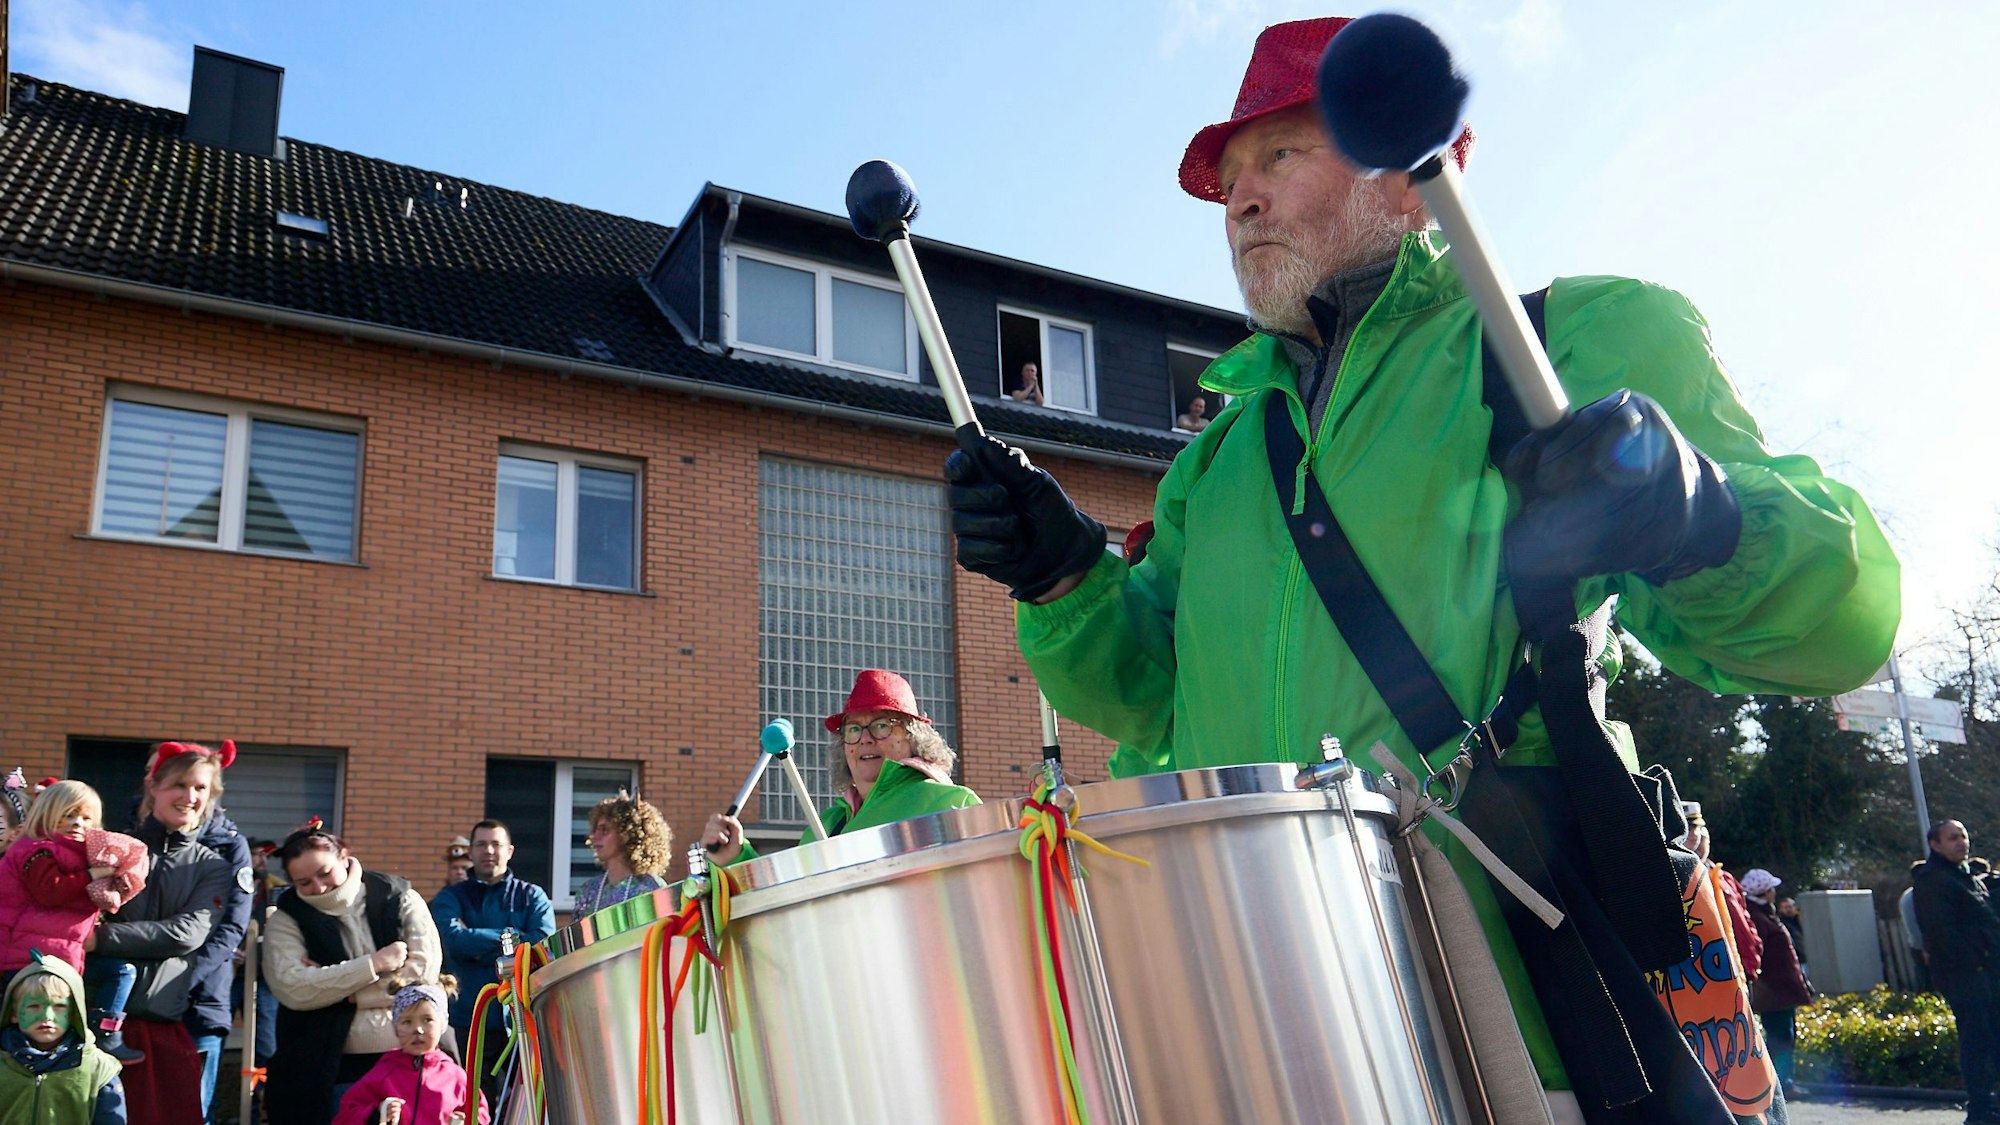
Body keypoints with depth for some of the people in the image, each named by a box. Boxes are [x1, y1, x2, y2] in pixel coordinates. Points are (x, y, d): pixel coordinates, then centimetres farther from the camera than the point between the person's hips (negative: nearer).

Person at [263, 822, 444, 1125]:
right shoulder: (287, 919, 2)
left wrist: (330, 986, -9)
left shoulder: (400, 900, 2)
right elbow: (292, 989, -13)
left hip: (403, 1062, 0)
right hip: (325, 1072, 0)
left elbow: (423, 969, -9)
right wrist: (374, 964, -15)